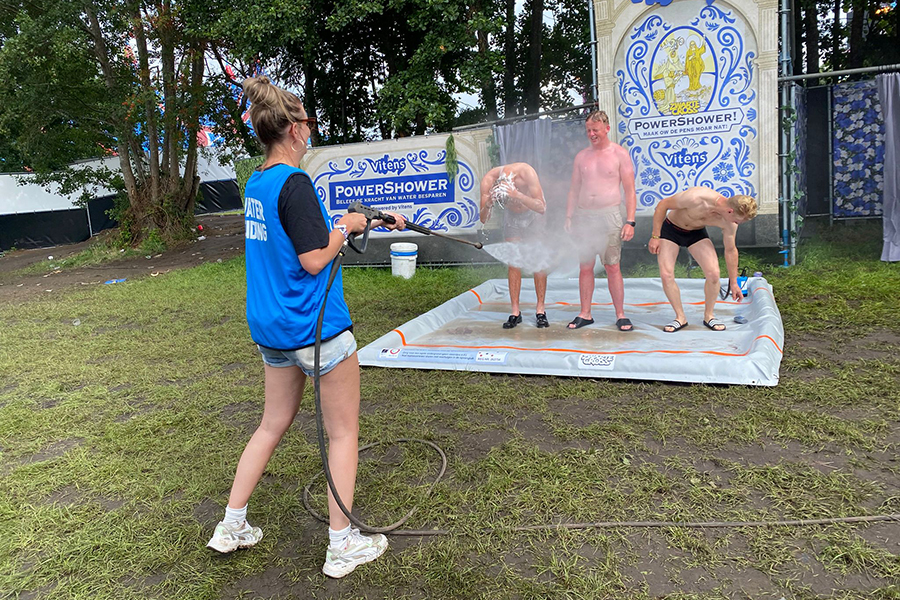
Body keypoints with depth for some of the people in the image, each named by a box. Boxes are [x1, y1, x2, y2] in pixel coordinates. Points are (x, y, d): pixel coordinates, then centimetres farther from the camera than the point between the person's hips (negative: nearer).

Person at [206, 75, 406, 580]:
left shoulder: (257, 183, 10)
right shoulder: (294, 182, -19)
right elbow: (314, 259, -23)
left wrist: (371, 218, 22)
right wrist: (346, 228, -5)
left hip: (271, 328, 9)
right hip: (317, 328, -9)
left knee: (274, 424, 21)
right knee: (344, 432, 7)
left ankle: (232, 526, 31)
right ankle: (342, 546, 17)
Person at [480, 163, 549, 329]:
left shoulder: (526, 172, -34)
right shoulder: (489, 180, -26)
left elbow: (542, 207, -35)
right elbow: (483, 220, -22)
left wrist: (517, 195, -48)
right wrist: (488, 204, -43)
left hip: (533, 214, -2)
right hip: (512, 217, 2)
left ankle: (540, 310, -2)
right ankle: (515, 312, -4)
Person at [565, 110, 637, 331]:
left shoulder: (619, 154, 1)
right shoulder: (582, 156, 13)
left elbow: (630, 190, -1)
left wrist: (630, 221, -9)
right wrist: (569, 217, 7)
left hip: (609, 215, -3)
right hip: (583, 216, 4)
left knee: (612, 267, -1)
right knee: (585, 267, 5)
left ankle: (620, 315, 8)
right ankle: (585, 314, 13)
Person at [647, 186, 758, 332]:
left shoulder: (729, 223, -19)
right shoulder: (696, 198, -37)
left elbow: (730, 250, -3)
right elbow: (662, 205, -24)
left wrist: (733, 283, 6)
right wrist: (655, 237, -22)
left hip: (697, 233, 3)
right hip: (670, 228, -3)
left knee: (713, 273, -15)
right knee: (666, 275, -16)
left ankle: (708, 316, 7)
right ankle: (680, 318, 1)